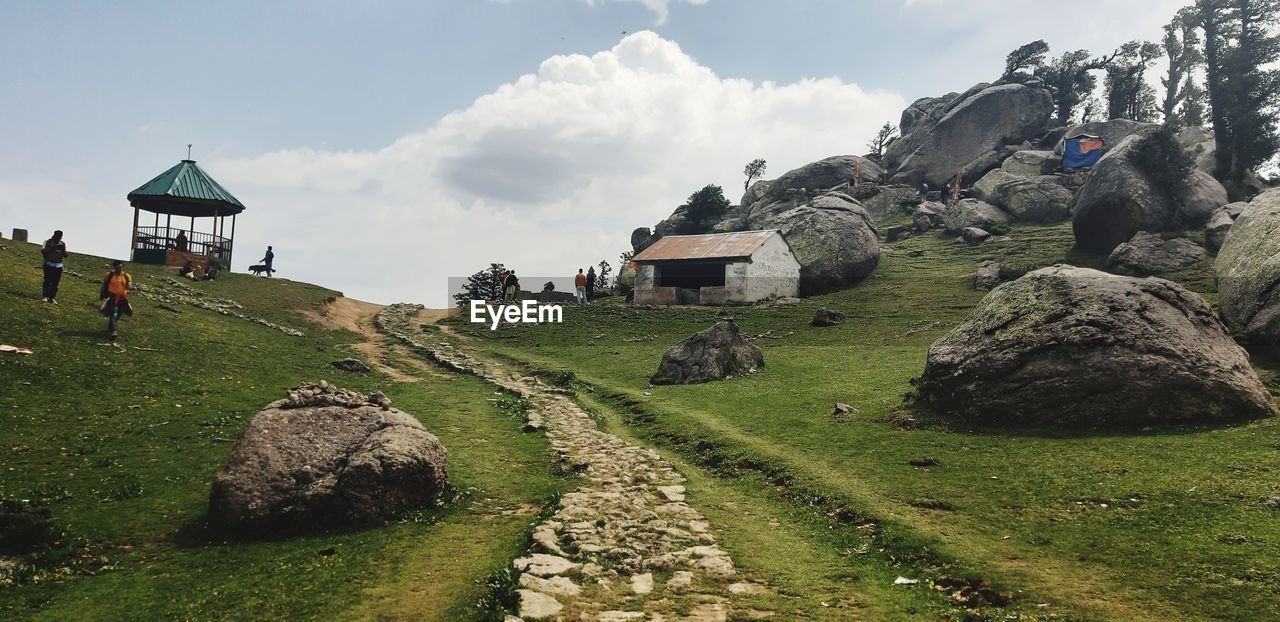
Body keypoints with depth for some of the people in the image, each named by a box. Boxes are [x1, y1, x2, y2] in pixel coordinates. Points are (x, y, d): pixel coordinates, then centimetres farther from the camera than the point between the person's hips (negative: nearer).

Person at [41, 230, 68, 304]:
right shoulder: (48, 242, 1)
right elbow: (43, 251, -12)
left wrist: (63, 250, -13)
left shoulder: (63, 244, 9)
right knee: (47, 281, -8)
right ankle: (45, 296, -7)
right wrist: (52, 248, -23)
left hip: (58, 266, 3)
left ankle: (52, 298, 1)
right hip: (49, 264, -3)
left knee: (56, 283, -1)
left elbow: (65, 256, 7)